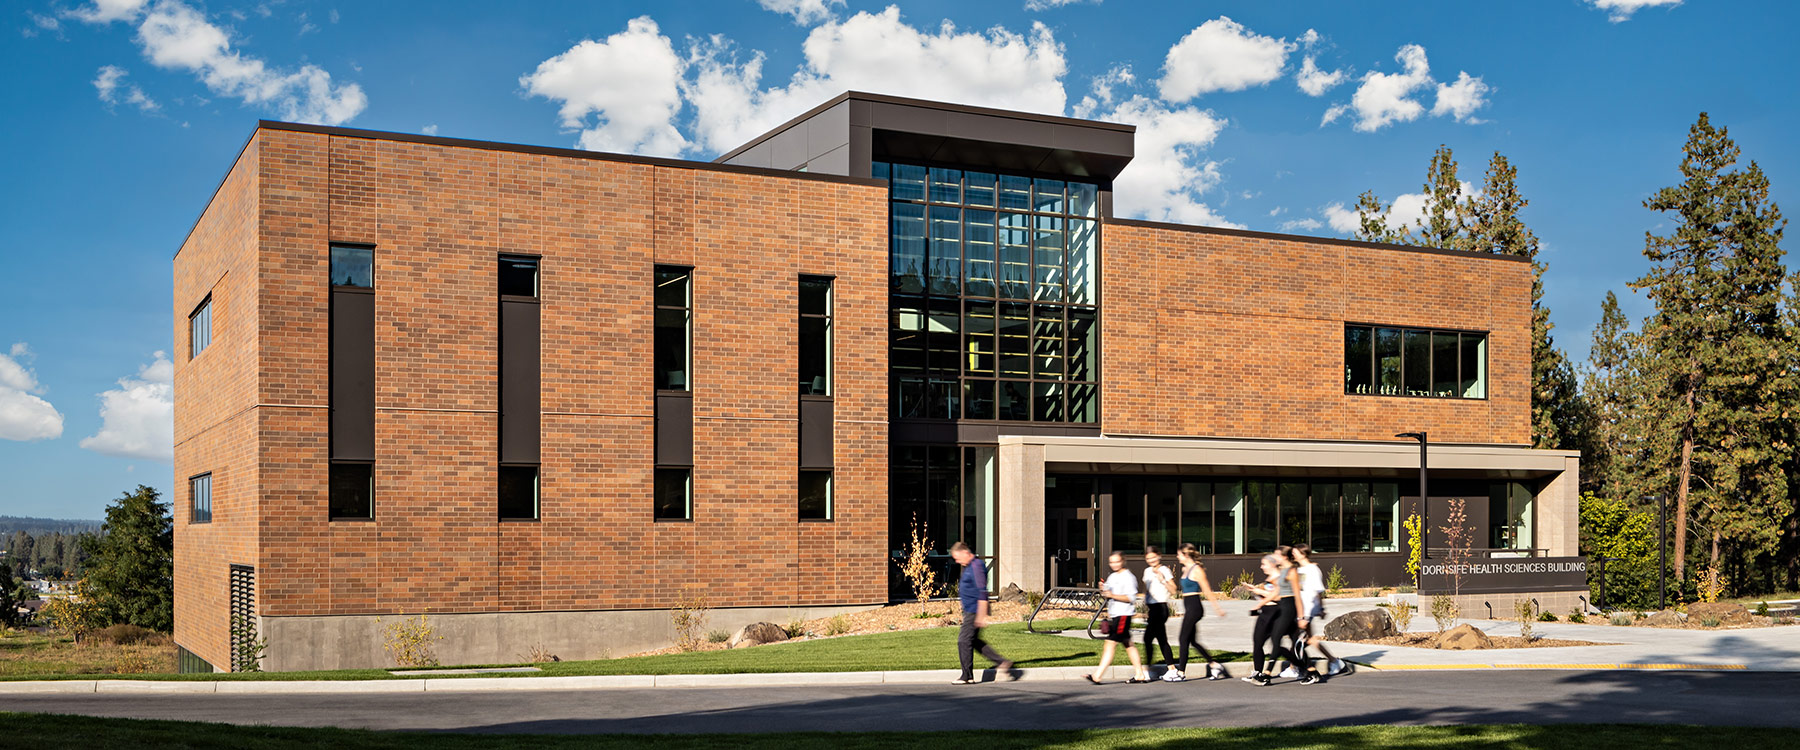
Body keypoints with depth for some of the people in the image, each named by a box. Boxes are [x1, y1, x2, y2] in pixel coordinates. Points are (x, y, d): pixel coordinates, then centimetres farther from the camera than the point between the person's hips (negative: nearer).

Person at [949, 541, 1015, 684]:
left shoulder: (976, 566, -17)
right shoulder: (969, 566, 15)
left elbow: (982, 592, -22)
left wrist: (981, 615, -24)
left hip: (974, 611, -10)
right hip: (970, 611, 10)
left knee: (964, 641, -6)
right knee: (974, 641, 14)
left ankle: (967, 676, 1)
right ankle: (1001, 662, 15)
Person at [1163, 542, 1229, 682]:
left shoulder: (1196, 570, -13)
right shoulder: (1185, 569, 13)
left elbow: (1207, 590, -11)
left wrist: (1217, 607, -8)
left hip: (1194, 607, -9)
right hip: (1189, 608, 9)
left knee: (1184, 639, -5)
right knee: (1193, 641, 11)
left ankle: (1181, 672, 0)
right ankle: (1214, 665, 17)